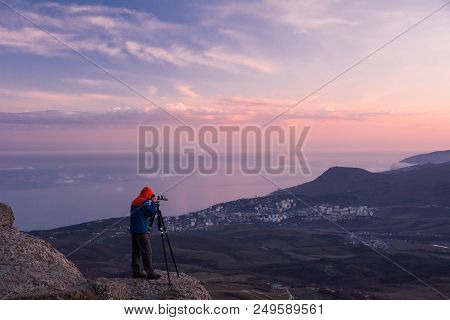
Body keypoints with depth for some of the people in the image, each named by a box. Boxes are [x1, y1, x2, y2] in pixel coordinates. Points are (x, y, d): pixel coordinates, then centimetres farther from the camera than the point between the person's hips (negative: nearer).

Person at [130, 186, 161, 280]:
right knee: (146, 252, -5)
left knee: (136, 251, 11)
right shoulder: (144, 202, -13)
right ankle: (150, 273, -4)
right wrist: (154, 203, -4)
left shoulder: (134, 201, 14)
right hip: (141, 231, -9)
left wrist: (151, 203, 16)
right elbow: (152, 213, -13)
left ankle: (136, 271, 14)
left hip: (133, 230, 9)